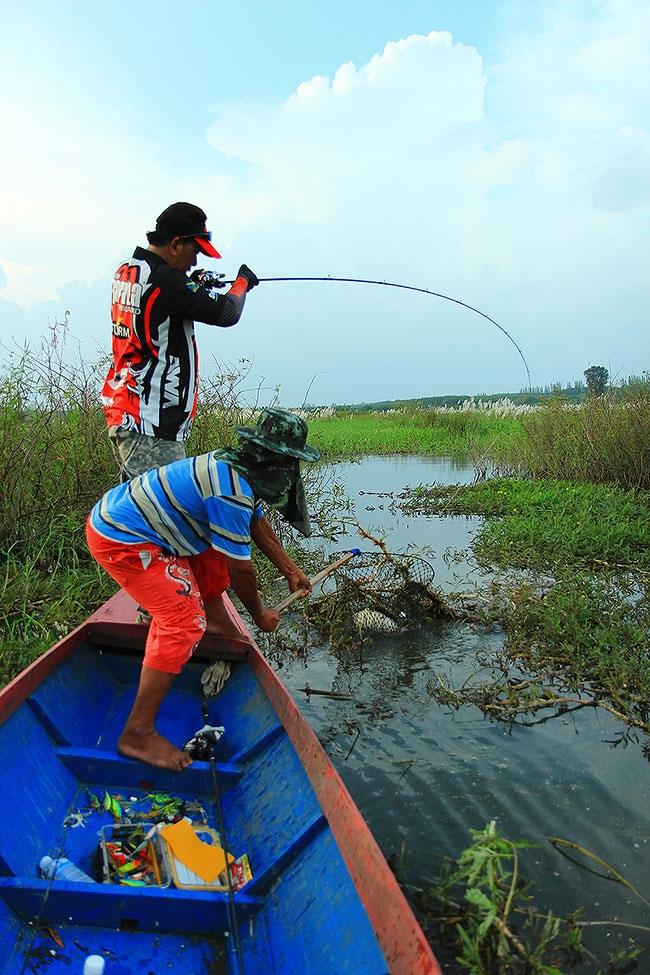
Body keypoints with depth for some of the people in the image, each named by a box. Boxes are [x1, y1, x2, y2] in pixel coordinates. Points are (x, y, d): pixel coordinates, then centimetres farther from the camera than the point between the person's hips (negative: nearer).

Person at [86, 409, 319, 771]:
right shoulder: (232, 491, -26)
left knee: (209, 569, 26)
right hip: (120, 540, -11)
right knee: (185, 620, -15)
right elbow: (240, 568, -17)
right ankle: (138, 733, -9)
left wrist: (290, 570, 24)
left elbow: (258, 523, 20)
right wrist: (260, 615, 0)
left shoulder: (237, 467, 4)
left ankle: (227, 635, 49)